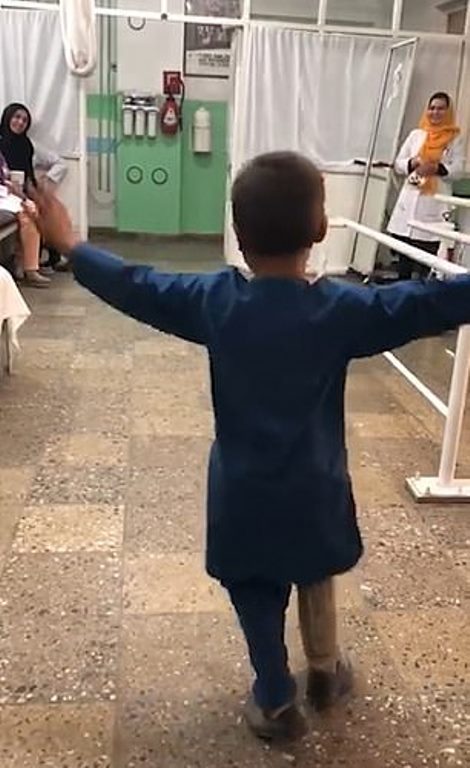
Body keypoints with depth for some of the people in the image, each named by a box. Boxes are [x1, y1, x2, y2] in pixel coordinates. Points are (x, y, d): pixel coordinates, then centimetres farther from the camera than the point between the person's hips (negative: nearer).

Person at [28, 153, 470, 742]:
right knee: (317, 575, 27)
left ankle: (275, 703, 33)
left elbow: (134, 287, -5)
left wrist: (69, 245, 9)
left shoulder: (214, 300, -15)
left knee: (256, 595, 18)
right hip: (314, 489, 1)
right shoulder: (342, 309, -19)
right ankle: (324, 671, 46)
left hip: (243, 492, 0)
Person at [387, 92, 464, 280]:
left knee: (428, 252, -7)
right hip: (411, 198, 3)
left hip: (435, 202, -3)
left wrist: (437, 168, -20)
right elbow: (398, 163, 11)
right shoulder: (416, 134, 12)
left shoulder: (454, 139, 4)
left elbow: (457, 168, -3)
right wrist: (413, 163, -10)